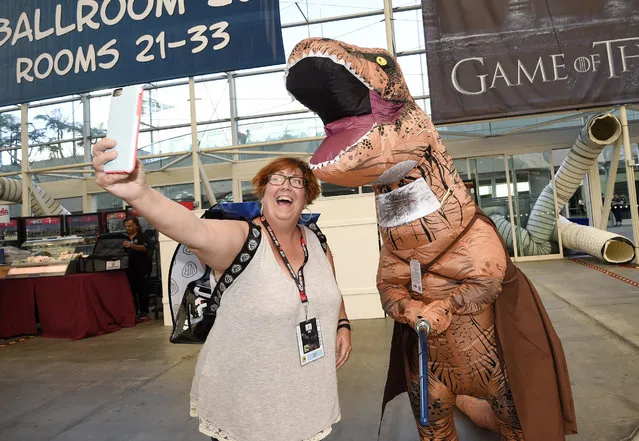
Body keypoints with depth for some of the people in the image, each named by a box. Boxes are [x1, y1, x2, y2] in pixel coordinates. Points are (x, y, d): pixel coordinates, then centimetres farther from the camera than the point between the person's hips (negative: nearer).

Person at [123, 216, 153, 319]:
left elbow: (145, 248, -16)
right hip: (129, 268, 6)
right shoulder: (125, 238, 18)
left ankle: (144, 311, 2)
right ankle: (133, 311, 14)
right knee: (131, 289, 7)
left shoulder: (142, 236, 0)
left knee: (142, 290, -4)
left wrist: (131, 245, -31)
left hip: (141, 268, -6)